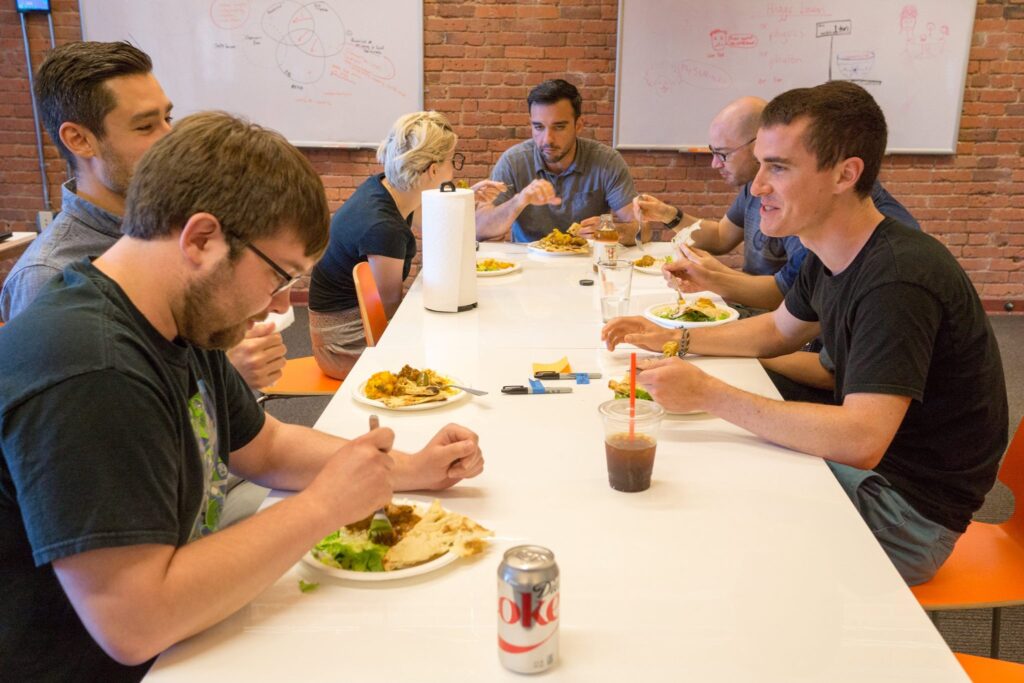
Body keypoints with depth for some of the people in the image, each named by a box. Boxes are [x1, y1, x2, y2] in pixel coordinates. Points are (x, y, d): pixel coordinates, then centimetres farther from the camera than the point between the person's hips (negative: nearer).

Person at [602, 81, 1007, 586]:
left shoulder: (898, 278, -29)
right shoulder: (829, 258, 1)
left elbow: (860, 440, -36)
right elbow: (778, 331, 19)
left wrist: (709, 394, -33)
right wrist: (674, 340, 4)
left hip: (908, 506, -8)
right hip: (864, 468, 8)